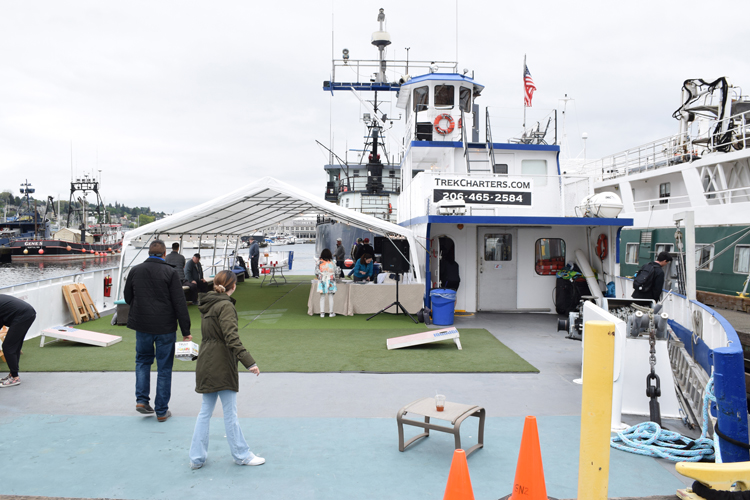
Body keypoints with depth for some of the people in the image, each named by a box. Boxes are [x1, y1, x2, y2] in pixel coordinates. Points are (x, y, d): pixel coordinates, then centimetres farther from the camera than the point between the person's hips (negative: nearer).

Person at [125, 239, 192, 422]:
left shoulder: (135, 271, 1)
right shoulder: (170, 272, -10)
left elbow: (128, 298, 11)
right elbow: (179, 303, -13)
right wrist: (186, 331, -9)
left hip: (142, 325, 3)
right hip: (165, 327, -3)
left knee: (143, 360, 24)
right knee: (164, 367, 6)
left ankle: (141, 400, 14)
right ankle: (161, 411, 12)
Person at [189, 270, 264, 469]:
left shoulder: (207, 305, 12)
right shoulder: (225, 305, -15)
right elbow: (231, 337, -24)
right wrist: (249, 361, -27)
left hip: (206, 363, 9)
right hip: (221, 365, -9)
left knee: (205, 411, 14)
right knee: (230, 412, 2)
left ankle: (197, 457, 19)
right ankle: (241, 455, 14)